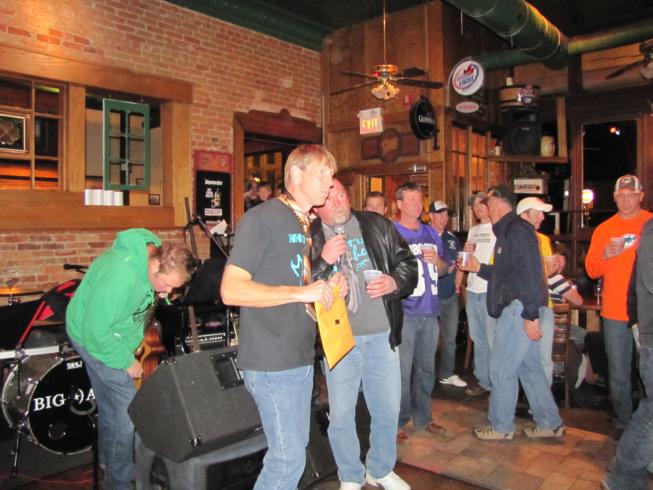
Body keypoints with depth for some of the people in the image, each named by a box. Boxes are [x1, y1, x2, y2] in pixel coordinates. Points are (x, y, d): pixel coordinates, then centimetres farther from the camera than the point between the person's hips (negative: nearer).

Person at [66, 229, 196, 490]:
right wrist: (126, 362, -19)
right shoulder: (120, 277, -38)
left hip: (113, 333, 8)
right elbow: (95, 333, -29)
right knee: (128, 409, -9)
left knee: (110, 404, 22)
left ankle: (108, 459, 43)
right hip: (95, 337, -8)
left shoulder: (156, 252, -13)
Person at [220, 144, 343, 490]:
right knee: (288, 458, -2)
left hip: (302, 357, 8)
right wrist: (301, 292, -24)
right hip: (271, 361, -8)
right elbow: (231, 290, -20)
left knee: (295, 449, 18)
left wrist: (326, 288, 4)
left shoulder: (307, 224, 12)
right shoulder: (261, 219, -13)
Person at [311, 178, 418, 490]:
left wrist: (395, 282, -10)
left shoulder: (377, 225, 4)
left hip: (383, 335, 3)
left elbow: (407, 262, 10)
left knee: (388, 409, 15)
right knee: (341, 414, 9)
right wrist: (324, 262, -23)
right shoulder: (310, 237, -3)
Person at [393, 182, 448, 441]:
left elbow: (443, 269, 18)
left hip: (429, 312, 6)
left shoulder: (431, 233, 14)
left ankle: (422, 417, 30)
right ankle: (398, 422, 13)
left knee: (426, 369, 15)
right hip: (403, 312, -6)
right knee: (402, 371, -1)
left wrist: (437, 260, -2)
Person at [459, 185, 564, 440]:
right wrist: (479, 268, 20)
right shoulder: (510, 230, 19)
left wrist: (531, 314, -24)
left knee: (501, 368, 0)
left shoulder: (516, 230, -14)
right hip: (519, 309, 11)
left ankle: (501, 426, 13)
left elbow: (530, 273, -23)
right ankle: (549, 423, 25)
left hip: (518, 309, -11)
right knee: (529, 365, 16)